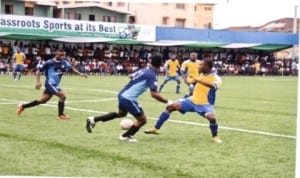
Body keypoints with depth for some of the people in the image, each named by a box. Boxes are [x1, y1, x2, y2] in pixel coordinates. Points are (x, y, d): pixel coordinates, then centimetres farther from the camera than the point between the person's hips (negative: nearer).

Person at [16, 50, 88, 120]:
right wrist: (38, 82, -16)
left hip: (55, 85, 7)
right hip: (50, 83, -7)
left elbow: (71, 68, -2)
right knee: (62, 96, -17)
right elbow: (38, 71, -7)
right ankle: (61, 115, -3)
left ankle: (23, 106, 26)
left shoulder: (64, 62, 2)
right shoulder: (49, 63, -12)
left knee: (43, 100, 13)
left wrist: (80, 73, -16)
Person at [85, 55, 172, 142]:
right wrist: (167, 101, -16)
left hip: (122, 94, 9)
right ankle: (125, 136, 21)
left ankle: (93, 119, 31)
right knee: (142, 120, 5)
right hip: (129, 98, -9)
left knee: (121, 114, 35)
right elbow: (154, 94, -24)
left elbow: (131, 76, 28)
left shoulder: (144, 70, 10)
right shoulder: (152, 75, -16)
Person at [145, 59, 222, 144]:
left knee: (211, 117, -35)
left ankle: (215, 136, -3)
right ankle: (156, 129, 3)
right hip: (192, 100, 7)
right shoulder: (202, 74, 6)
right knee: (171, 106, -5)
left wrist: (198, 80, -48)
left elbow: (212, 86, -43)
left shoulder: (216, 78, -18)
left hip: (205, 104, -6)